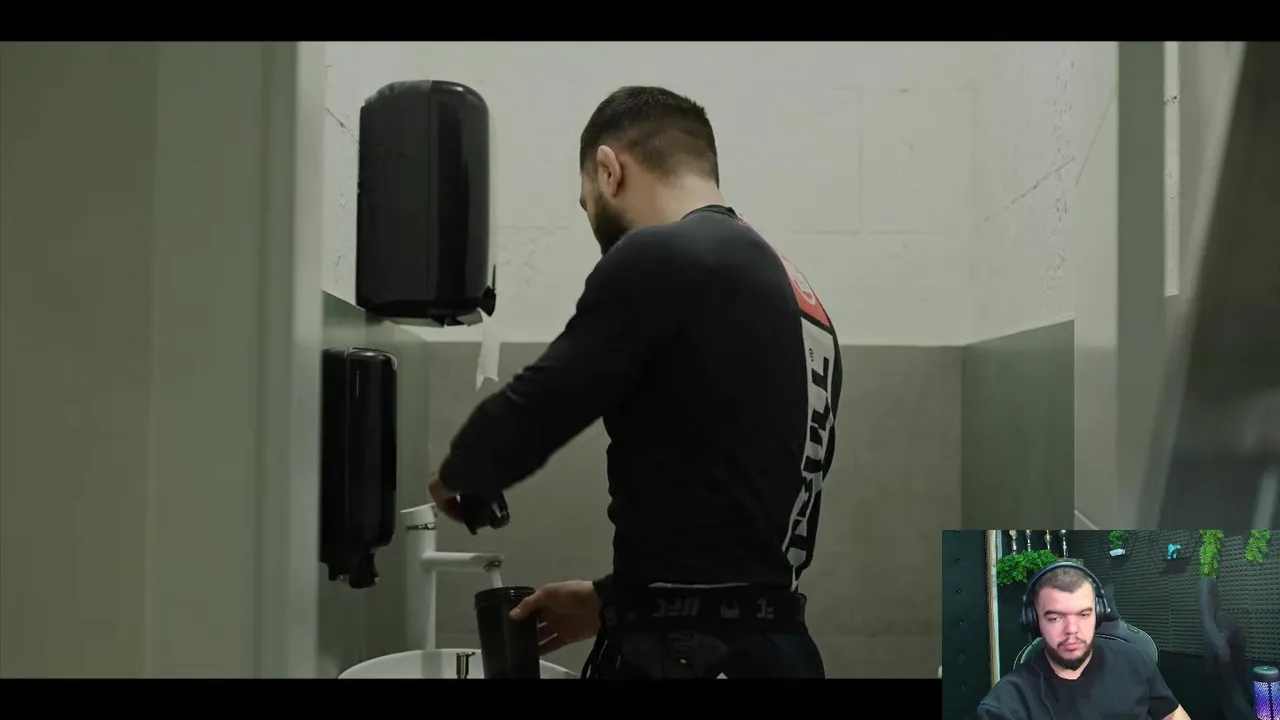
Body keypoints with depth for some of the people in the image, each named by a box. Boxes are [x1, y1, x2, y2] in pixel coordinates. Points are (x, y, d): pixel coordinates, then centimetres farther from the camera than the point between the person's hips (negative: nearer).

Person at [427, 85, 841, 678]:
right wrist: (615, 600, 22)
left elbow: (533, 411, -11)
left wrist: (457, 476, 10)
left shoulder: (660, 258, -11)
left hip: (693, 653, -8)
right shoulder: (793, 291, 15)